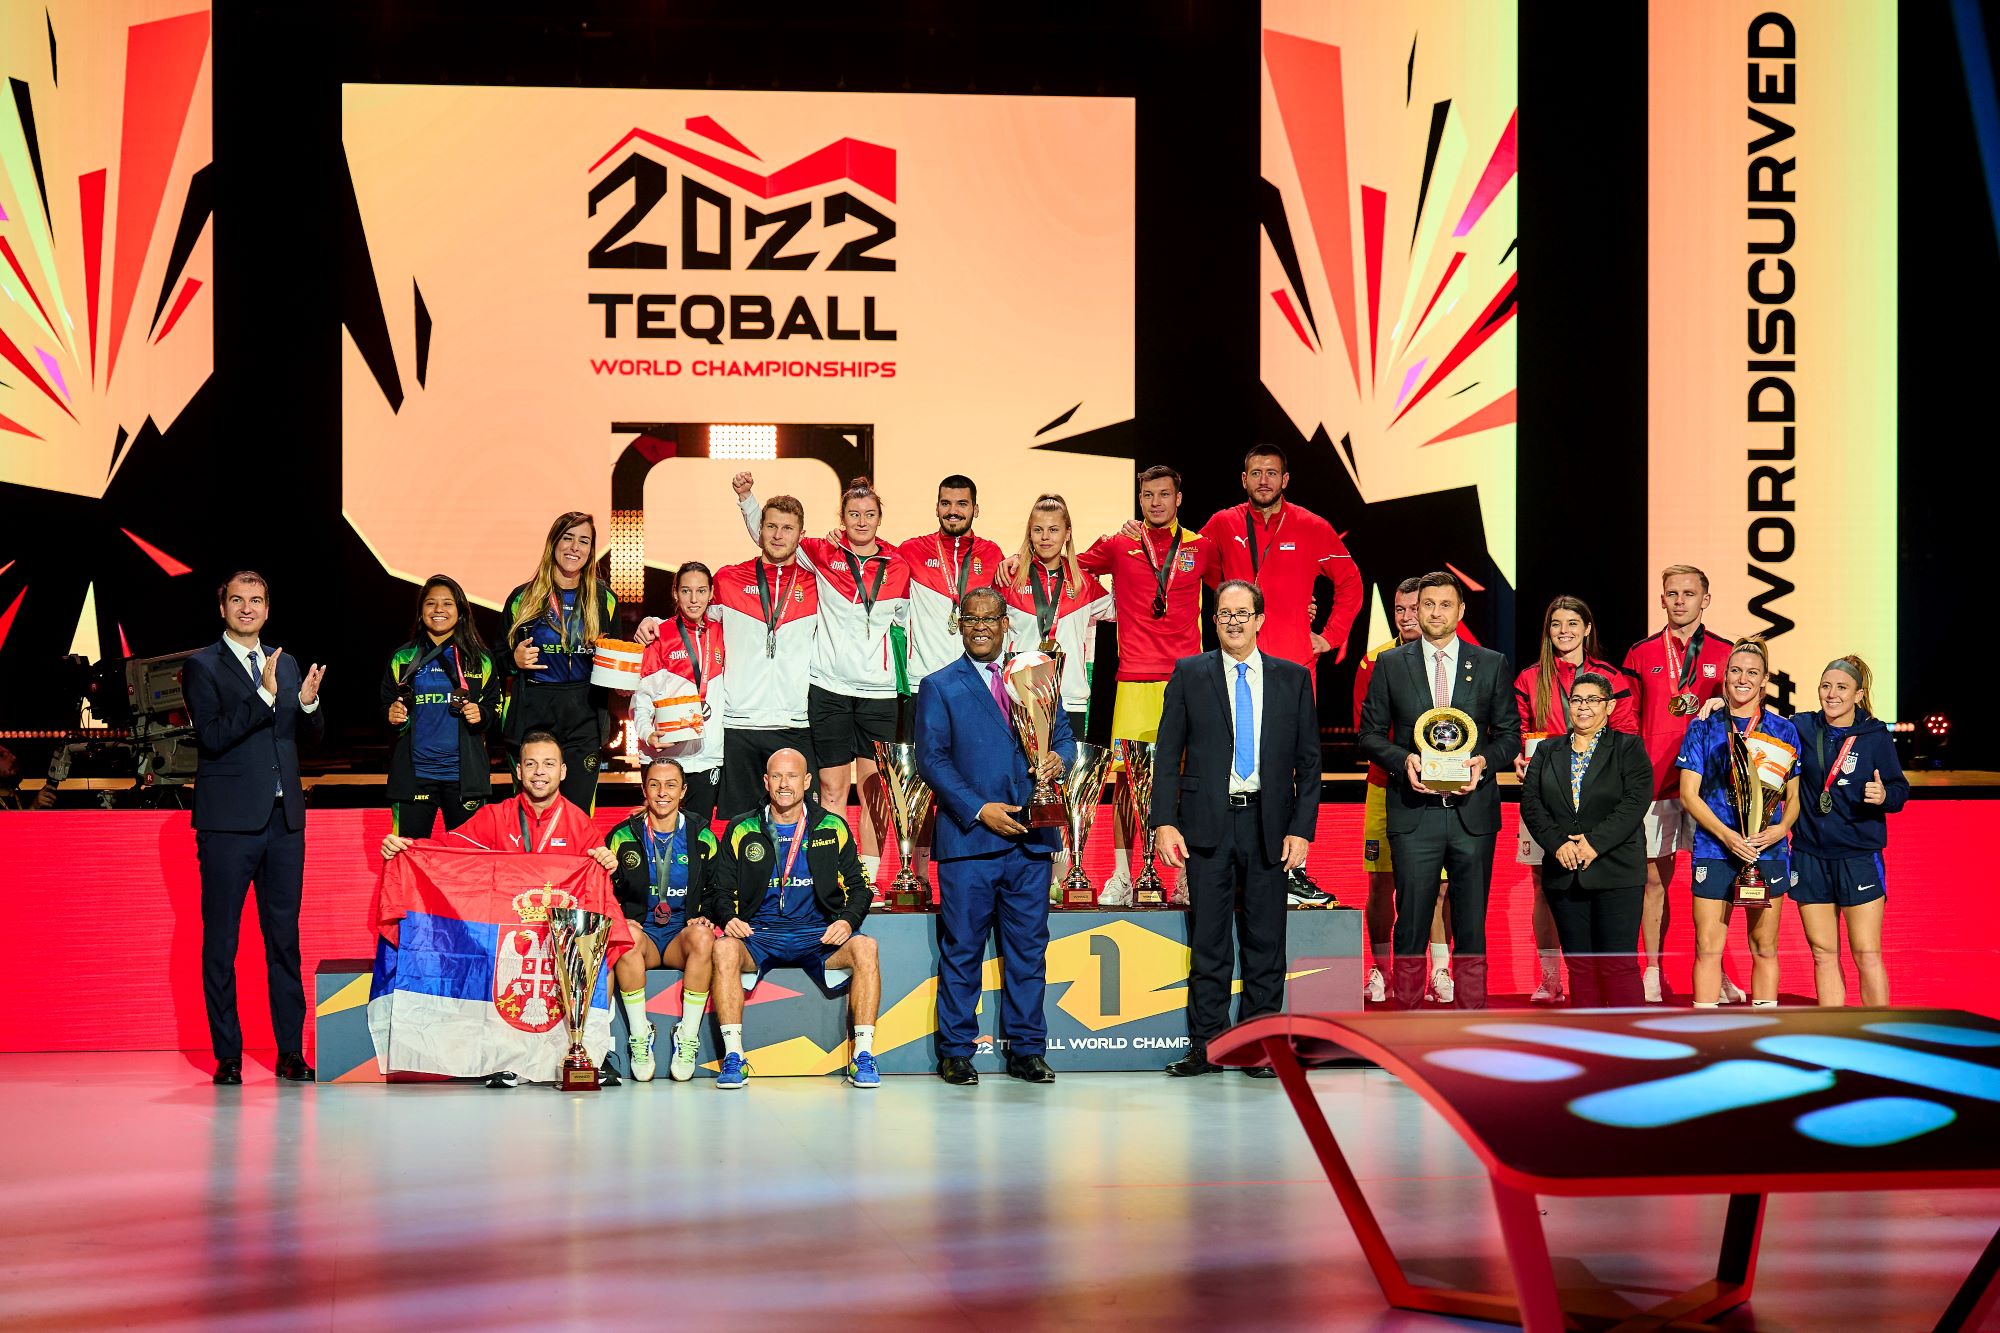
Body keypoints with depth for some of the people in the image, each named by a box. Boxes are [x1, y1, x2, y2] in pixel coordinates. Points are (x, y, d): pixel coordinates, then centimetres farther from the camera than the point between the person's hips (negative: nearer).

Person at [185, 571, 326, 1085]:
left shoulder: (285, 663, 15)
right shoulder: (202, 667, -1)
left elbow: (313, 734, 15)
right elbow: (212, 736, -14)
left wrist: (308, 703, -6)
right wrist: (265, 696, -22)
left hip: (284, 818, 5)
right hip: (228, 821, -5)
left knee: (285, 936, 7)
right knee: (220, 940, 1)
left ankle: (291, 1052, 11)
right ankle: (227, 1055, 6)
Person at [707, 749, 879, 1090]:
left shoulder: (832, 828, 10)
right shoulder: (742, 831, 9)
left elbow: (857, 886, 11)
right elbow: (721, 891, 9)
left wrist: (848, 921, -10)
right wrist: (729, 918, -13)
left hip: (819, 934, 0)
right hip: (759, 933, 0)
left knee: (864, 947, -31)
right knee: (724, 949, -34)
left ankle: (862, 1056, -25)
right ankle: (733, 1057, -28)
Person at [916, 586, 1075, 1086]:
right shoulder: (939, 687, 5)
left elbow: (1063, 734, 19)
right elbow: (932, 759, -3)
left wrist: (1059, 757, -6)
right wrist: (979, 810, -13)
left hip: (1031, 839, 3)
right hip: (968, 838, -3)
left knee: (1028, 949, 6)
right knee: (962, 949, 1)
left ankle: (1027, 1050, 14)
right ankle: (955, 1052, 9)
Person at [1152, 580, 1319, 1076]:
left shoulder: (1293, 679, 8)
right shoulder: (1189, 674, 6)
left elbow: (1308, 761, 7)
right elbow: (1168, 754, 4)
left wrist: (1302, 828, -1)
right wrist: (1164, 822, -6)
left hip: (1268, 825, 1)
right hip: (1207, 823, -1)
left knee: (1265, 941, 4)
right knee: (1208, 941, 2)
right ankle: (1205, 1046, 8)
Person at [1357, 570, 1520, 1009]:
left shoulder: (1491, 665, 9)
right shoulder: (1390, 664, 8)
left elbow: (1509, 734, 10)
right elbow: (1370, 733, 8)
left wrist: (1483, 762, -10)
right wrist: (1403, 760, -11)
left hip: (1472, 810, 1)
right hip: (1414, 812, -1)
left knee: (1471, 925, 5)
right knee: (1411, 924, 0)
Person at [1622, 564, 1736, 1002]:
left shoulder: (1725, 654, 8)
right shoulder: (1642, 654, 10)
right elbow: (1626, 721, 11)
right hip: (1655, 782, 0)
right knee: (1655, 878, 3)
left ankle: (1714, 973, 6)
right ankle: (1652, 974, 9)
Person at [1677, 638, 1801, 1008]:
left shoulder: (1783, 731, 8)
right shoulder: (1704, 727, 5)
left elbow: (1794, 796, 9)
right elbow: (1689, 792, 1)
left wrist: (1781, 828, -12)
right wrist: (1726, 835, -12)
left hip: (1768, 852, 1)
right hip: (1714, 850, -1)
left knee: (1764, 949, 6)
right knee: (1708, 949, -4)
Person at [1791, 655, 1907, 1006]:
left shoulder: (1875, 736, -3)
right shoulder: (1802, 728, 3)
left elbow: (1900, 788, -1)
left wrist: (1885, 796, -24)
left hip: (1859, 857, -3)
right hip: (1810, 856, 3)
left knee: (1867, 955, -4)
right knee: (1823, 954, 8)